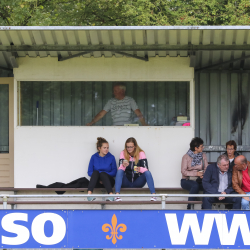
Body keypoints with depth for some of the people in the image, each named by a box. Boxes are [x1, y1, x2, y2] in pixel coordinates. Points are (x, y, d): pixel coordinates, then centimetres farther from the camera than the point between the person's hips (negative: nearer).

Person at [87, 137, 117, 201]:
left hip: (107, 181, 0)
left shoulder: (111, 157, 6)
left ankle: (111, 194, -57)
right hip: (97, 182, 1)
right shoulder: (94, 157, 8)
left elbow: (114, 172, -1)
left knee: (102, 173, -33)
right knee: (95, 172, -31)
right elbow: (89, 172, 3)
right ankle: (89, 193, -52)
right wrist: (97, 177, -15)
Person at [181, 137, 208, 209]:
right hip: (187, 180, -3)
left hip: (199, 180, 3)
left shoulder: (203, 156, 10)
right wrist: (196, 173, -18)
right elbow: (183, 171, -9)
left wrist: (203, 174, -17)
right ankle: (189, 207, -32)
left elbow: (206, 168, 6)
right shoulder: (186, 157, -3)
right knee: (195, 186, -38)